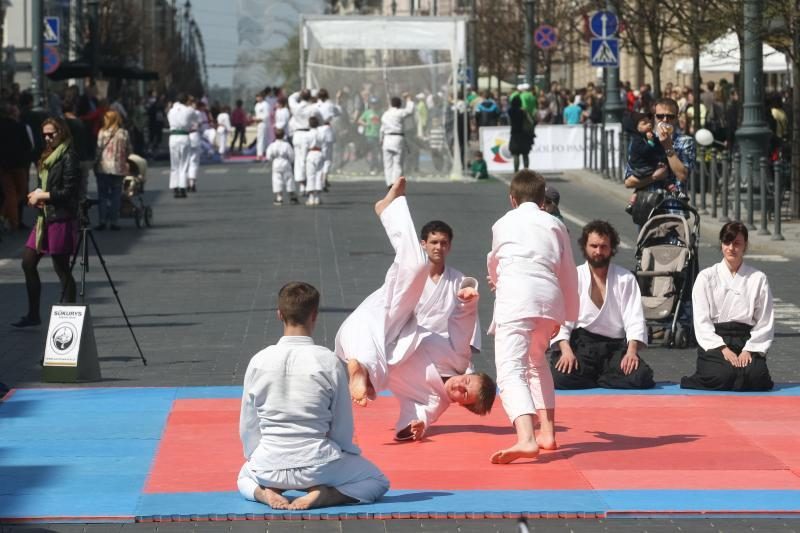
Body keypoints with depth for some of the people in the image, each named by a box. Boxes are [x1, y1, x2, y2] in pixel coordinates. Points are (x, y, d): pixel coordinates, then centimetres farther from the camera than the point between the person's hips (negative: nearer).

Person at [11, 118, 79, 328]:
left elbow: (69, 192, -16)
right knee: (28, 263, 9)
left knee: (61, 268, -4)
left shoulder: (69, 157, -12)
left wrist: (42, 196, -9)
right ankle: (33, 314, 16)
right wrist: (36, 196, 0)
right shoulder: (48, 157, 16)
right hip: (44, 218, 9)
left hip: (61, 220, -9)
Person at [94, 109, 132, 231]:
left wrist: (96, 166, 4)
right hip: (119, 169, 1)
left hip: (103, 167, -1)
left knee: (102, 195, 7)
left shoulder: (102, 132, -6)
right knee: (115, 196, 8)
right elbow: (129, 151, 6)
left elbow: (98, 149, -5)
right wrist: (128, 162, 21)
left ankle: (102, 221, 3)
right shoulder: (124, 133, 0)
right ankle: (113, 222, 5)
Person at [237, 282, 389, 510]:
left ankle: (264, 493, 2)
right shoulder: (329, 362, -11)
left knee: (246, 477, 38)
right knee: (378, 482, 21)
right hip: (317, 464, -2)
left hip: (269, 465, 3)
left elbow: (248, 425, 4)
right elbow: (343, 427, -3)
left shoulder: (259, 361, -5)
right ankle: (323, 495, -6)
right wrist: (345, 455, 16)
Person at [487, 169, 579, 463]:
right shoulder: (555, 224, 23)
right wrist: (566, 316, 37)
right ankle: (547, 431, 32)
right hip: (550, 296, 4)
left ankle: (526, 439, -38)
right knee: (536, 360, 31)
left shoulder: (503, 224, 20)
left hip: (515, 296, -4)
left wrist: (497, 282, 62)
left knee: (510, 370, -15)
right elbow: (568, 273, 24)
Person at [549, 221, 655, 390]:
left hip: (615, 346, 2)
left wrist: (631, 351, -17)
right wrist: (566, 350, -20)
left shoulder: (626, 279, 9)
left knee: (641, 377, -25)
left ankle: (588, 381, -2)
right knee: (560, 377, -31)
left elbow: (635, 319, 0)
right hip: (580, 345, -2)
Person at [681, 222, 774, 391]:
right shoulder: (706, 277, 5)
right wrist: (723, 349, -12)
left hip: (746, 340, 2)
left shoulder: (758, 279, 9)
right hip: (714, 341, -1)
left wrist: (749, 350, -8)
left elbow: (766, 322, 7)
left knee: (756, 377, -28)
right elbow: (701, 321, 0)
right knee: (722, 376, -32)